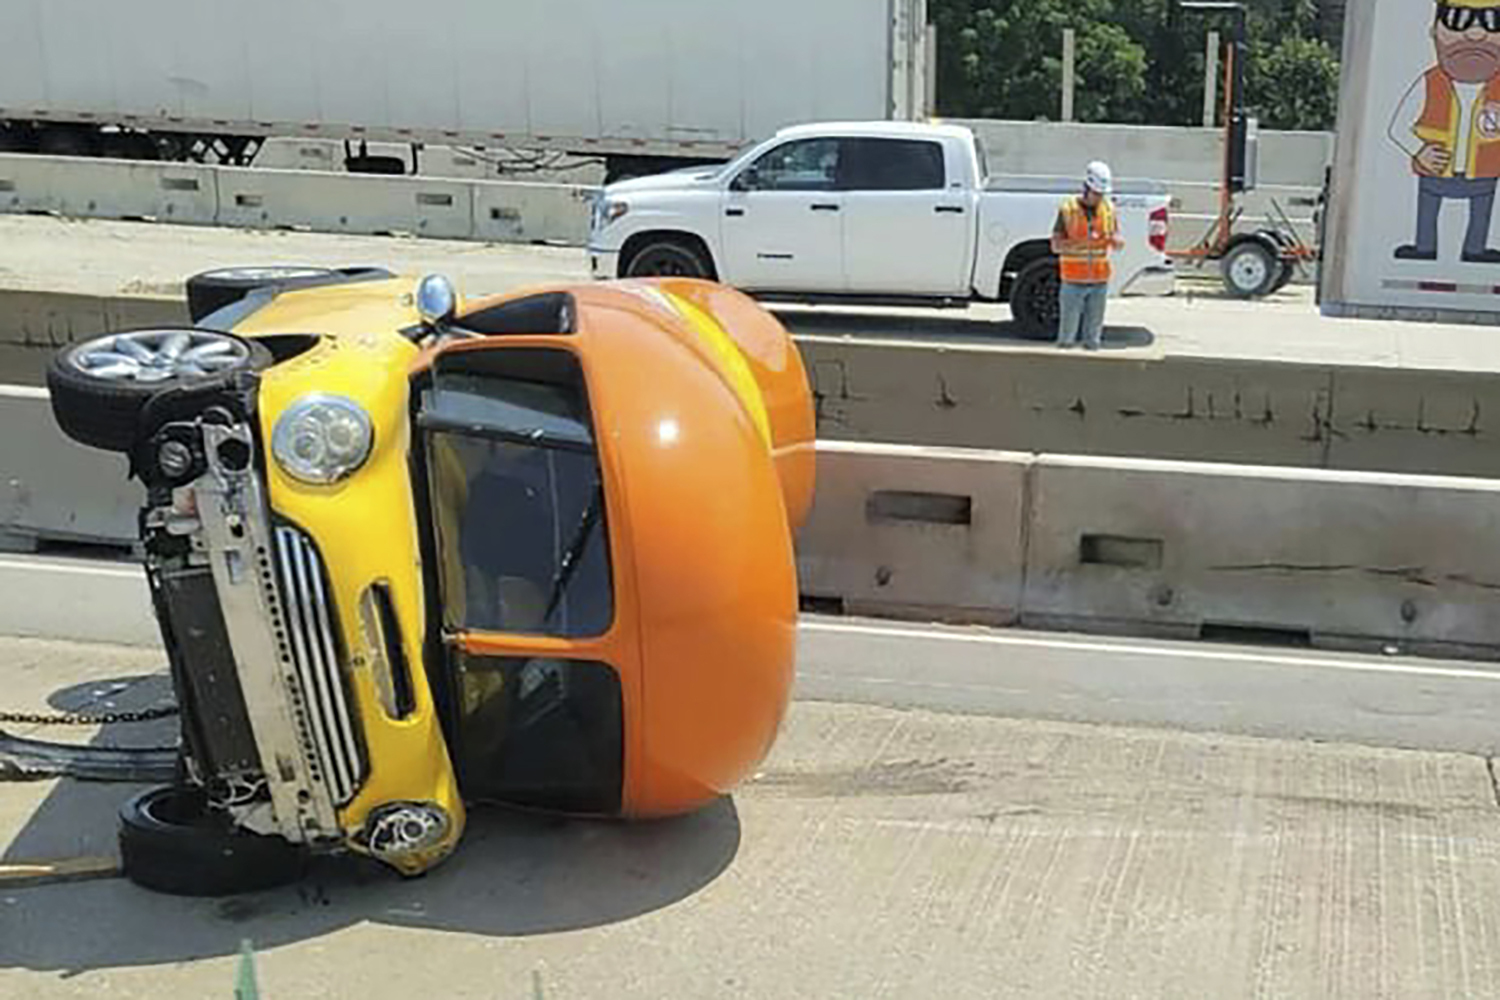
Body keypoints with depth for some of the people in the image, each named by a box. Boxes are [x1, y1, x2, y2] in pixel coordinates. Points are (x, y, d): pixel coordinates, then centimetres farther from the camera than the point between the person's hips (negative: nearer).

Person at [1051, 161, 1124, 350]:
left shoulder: (1108, 208, 4)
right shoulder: (1068, 209, -7)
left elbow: (1118, 242, 8)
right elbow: (1056, 246, -9)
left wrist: (1115, 240, -17)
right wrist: (1081, 243, -25)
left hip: (1099, 281, 3)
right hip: (1074, 281, -3)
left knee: (1094, 334, 9)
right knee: (1067, 334, 0)